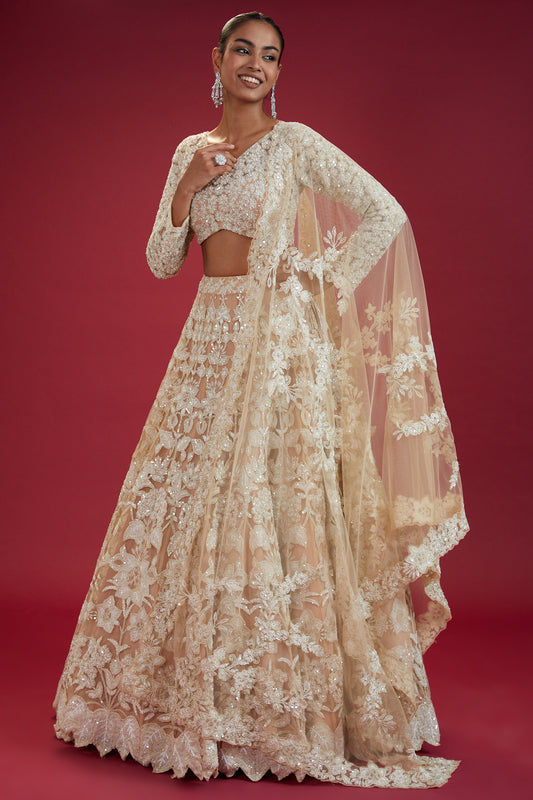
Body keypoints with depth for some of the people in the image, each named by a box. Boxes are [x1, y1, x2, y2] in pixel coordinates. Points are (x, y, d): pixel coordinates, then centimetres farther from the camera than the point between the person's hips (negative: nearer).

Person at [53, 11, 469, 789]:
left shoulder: (297, 144, -3)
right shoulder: (191, 152, 14)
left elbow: (387, 215, -8)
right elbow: (161, 262, 8)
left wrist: (323, 280, -8)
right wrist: (188, 188, -5)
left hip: (280, 342, -6)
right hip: (208, 343, 6)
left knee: (272, 506, -6)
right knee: (189, 504, 7)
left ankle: (282, 703, 8)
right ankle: (190, 685, 24)